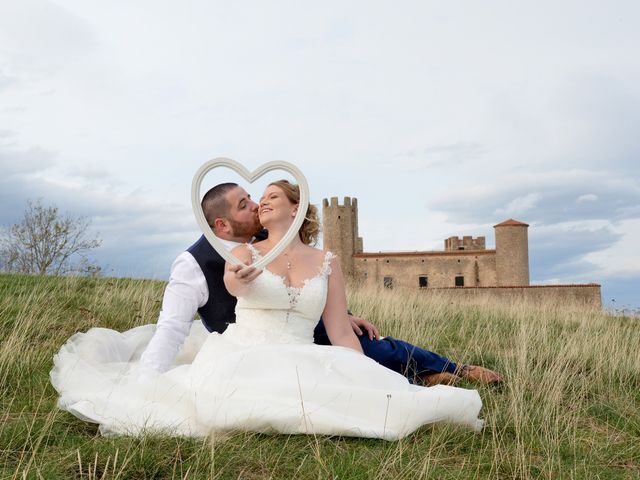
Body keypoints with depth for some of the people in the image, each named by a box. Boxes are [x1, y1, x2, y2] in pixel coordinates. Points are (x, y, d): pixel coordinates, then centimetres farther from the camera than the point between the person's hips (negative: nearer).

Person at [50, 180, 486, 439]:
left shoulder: (327, 262, 13)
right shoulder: (245, 253, 8)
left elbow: (341, 333, 9)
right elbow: (234, 283, -18)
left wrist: (365, 380, -1)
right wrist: (238, 280, -43)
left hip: (300, 364, 1)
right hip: (241, 357, 0)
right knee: (217, 396, -36)